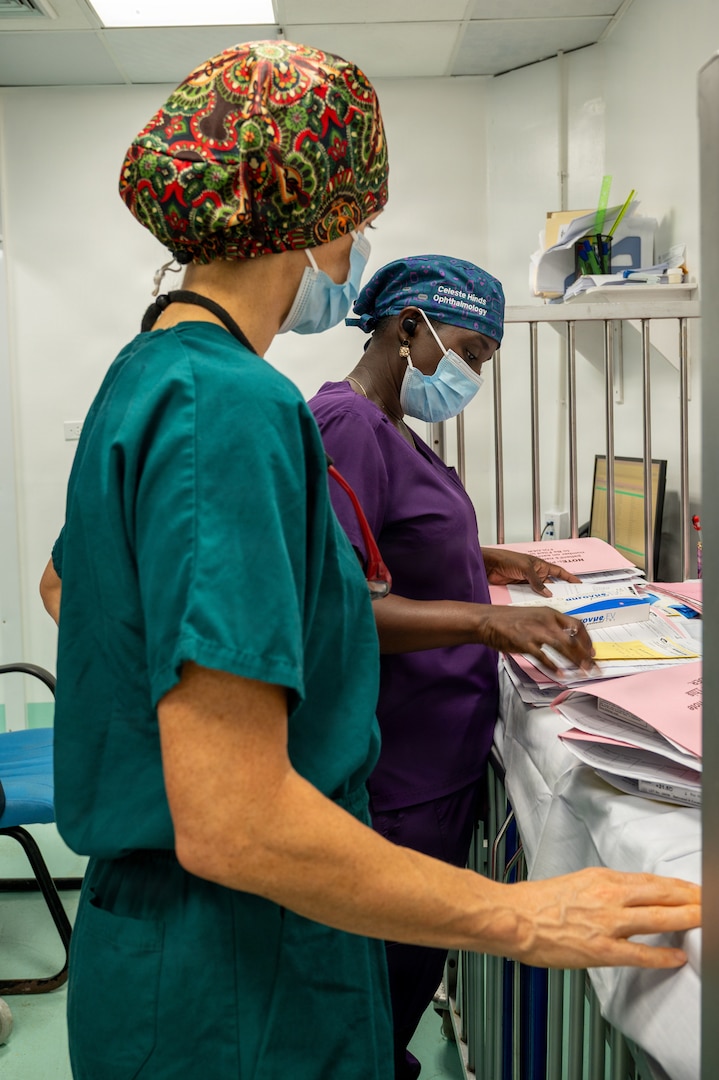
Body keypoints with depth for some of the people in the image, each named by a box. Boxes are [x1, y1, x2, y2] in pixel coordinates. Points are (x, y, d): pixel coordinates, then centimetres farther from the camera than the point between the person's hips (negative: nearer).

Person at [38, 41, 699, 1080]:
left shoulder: (143, 376, 5)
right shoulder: (235, 407, -26)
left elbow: (67, 581, 22)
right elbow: (230, 826, -30)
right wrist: (521, 919, -22)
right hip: (235, 991, -9)